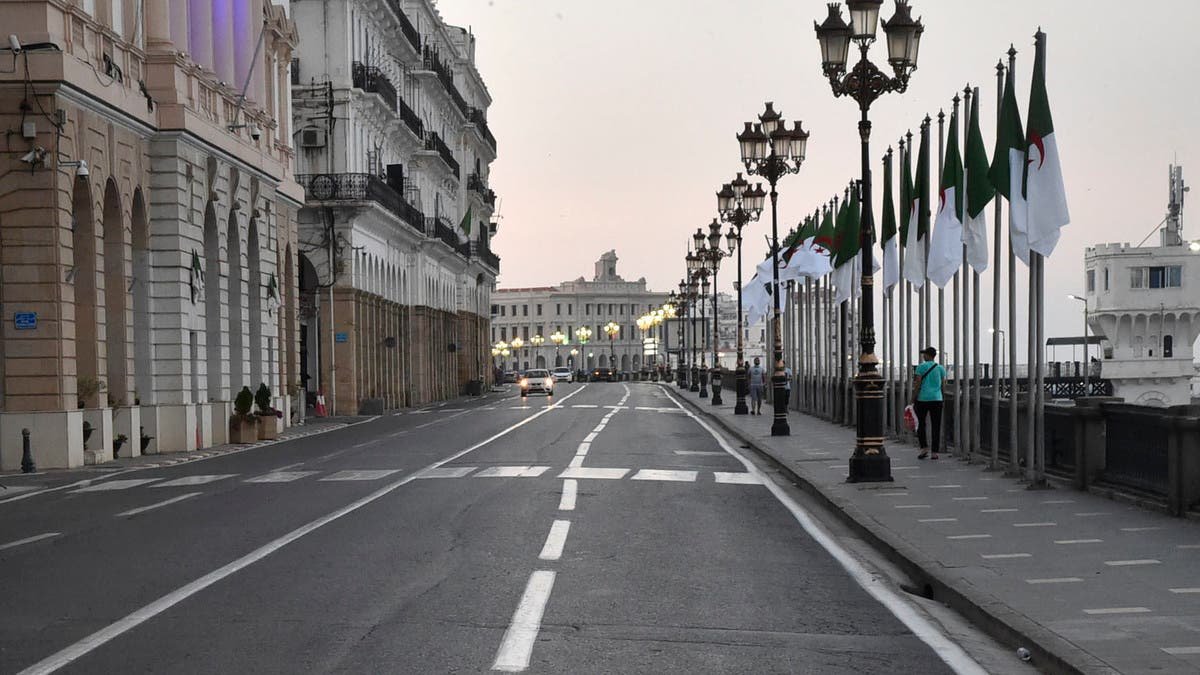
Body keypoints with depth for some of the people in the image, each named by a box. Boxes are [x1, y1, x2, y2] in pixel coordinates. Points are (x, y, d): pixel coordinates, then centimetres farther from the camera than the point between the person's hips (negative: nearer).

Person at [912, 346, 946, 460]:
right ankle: (935, 452, 0)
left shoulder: (921, 367, -5)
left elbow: (917, 385, -8)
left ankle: (924, 448, 0)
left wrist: (913, 399, -3)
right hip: (937, 399, 2)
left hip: (923, 399, -2)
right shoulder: (941, 368, 6)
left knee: (921, 424, 12)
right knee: (936, 426, 4)